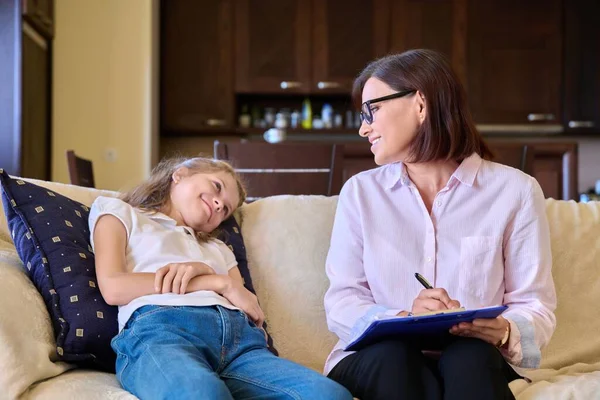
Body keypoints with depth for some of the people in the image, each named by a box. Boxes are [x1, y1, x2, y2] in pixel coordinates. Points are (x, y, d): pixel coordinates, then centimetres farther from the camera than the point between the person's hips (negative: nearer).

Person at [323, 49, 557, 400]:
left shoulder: (515, 191, 2)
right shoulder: (360, 192, 7)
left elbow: (536, 306, -1)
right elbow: (341, 304, -2)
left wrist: (504, 331, -25)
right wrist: (403, 319, -23)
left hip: (475, 366, -1)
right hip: (377, 361, 1)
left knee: (471, 355, -34)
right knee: (394, 352, -33)